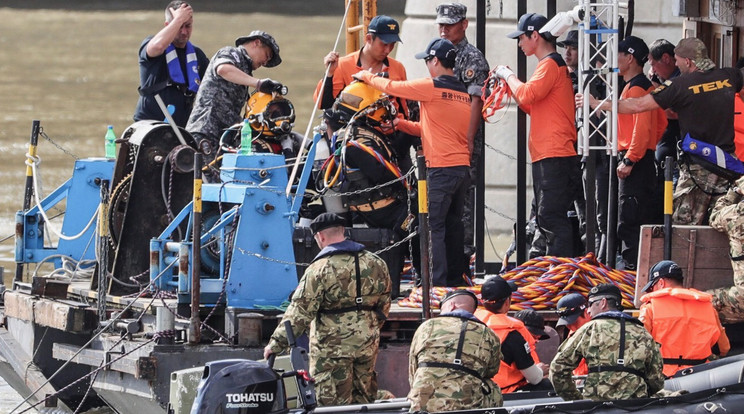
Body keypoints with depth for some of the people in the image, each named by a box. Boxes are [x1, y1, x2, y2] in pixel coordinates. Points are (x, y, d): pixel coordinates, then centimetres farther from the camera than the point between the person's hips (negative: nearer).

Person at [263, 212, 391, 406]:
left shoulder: (320, 269, -14)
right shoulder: (375, 263, 5)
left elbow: (300, 312, -15)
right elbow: (384, 304, 15)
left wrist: (276, 343, -8)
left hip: (332, 347, -6)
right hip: (367, 345, 6)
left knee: (335, 404, -1)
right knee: (363, 399, 15)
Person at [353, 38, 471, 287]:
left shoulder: (431, 87, -8)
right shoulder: (464, 93, 15)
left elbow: (391, 87, 1)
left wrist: (366, 77, 19)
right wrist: (400, 124, 23)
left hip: (440, 168, -8)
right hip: (463, 166, 8)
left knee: (434, 227, -6)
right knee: (453, 226, 13)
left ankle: (437, 283, -10)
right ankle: (455, 280, 15)